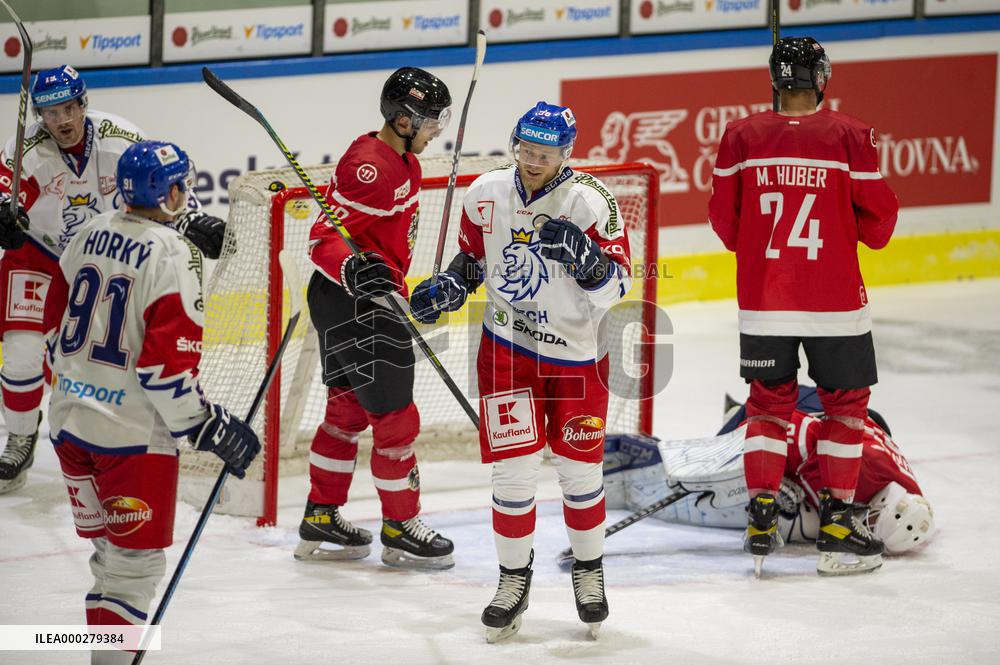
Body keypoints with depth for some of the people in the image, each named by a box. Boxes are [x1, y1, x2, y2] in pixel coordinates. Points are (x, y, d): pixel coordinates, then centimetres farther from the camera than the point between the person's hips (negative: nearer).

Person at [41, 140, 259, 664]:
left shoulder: (91, 234, 6)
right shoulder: (171, 255, -17)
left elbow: (56, 324, 16)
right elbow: (168, 360, -21)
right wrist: (206, 426, -12)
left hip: (70, 418, 8)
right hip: (132, 434, -8)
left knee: (109, 551, 19)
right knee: (135, 561, 0)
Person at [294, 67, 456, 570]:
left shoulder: (402, 160, 11)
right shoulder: (371, 166, -22)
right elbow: (323, 239, -26)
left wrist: (397, 291, 28)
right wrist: (355, 271, -43)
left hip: (370, 299, 11)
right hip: (351, 302, -11)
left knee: (348, 409, 17)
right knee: (395, 416, -4)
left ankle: (321, 520, 26)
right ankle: (401, 529, 7)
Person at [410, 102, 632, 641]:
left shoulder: (589, 201, -15)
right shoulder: (487, 195, -3)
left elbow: (617, 284, -15)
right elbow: (472, 255, 15)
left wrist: (583, 256, -33)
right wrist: (449, 287, -3)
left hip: (576, 353, -2)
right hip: (507, 348, 2)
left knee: (579, 469, 6)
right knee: (514, 466, -2)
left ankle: (589, 570, 27)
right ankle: (514, 579, 13)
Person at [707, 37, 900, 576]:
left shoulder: (741, 137, -4)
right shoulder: (850, 137, -10)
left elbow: (725, 222, 3)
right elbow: (877, 224, -6)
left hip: (762, 303, 2)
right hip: (835, 304, -2)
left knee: (769, 403, 17)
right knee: (845, 404, 12)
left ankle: (761, 517, 11)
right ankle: (836, 525, 10)